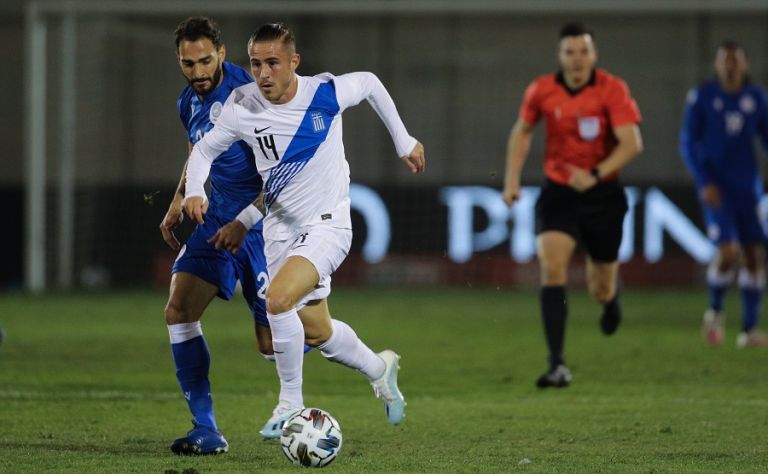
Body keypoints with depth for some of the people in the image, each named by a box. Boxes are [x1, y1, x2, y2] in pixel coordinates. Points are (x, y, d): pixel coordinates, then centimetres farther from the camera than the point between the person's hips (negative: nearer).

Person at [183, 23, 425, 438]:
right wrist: (195, 192, -14)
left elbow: (370, 83, 6)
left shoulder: (326, 93, -16)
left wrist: (403, 141, 14)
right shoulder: (241, 107, -10)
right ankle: (379, 368, 43)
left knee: (278, 300, -28)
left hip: (328, 224, -4)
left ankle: (291, 404, -11)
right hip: (280, 229, 4)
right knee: (317, 332, 12)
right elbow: (204, 150, 6)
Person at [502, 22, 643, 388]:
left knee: (600, 290, 8)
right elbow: (522, 132, 14)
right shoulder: (541, 91, -4)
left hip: (602, 194, -1)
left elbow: (632, 143, -19)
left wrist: (596, 175, -29)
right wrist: (512, 179, 5)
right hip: (558, 192, 1)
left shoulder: (612, 90, -12)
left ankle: (610, 296, 51)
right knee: (552, 267, -22)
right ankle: (557, 365, -23)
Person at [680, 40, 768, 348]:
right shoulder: (701, 98, -5)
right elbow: (688, 144, -4)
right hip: (715, 189, -4)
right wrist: (704, 183, -15)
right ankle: (715, 310, 10)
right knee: (728, 252, -18)